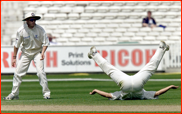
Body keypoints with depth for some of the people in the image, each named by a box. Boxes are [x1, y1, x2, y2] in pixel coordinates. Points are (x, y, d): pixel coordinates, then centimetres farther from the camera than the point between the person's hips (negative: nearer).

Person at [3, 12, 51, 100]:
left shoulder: (40, 29, -15)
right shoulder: (21, 30, -14)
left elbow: (46, 42, -6)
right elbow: (16, 45, -3)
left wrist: (42, 53, -23)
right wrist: (14, 58, -2)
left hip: (37, 52, -2)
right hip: (26, 52, 2)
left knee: (40, 72, -17)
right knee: (18, 72, -2)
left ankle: (46, 93, -8)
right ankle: (14, 94, 11)